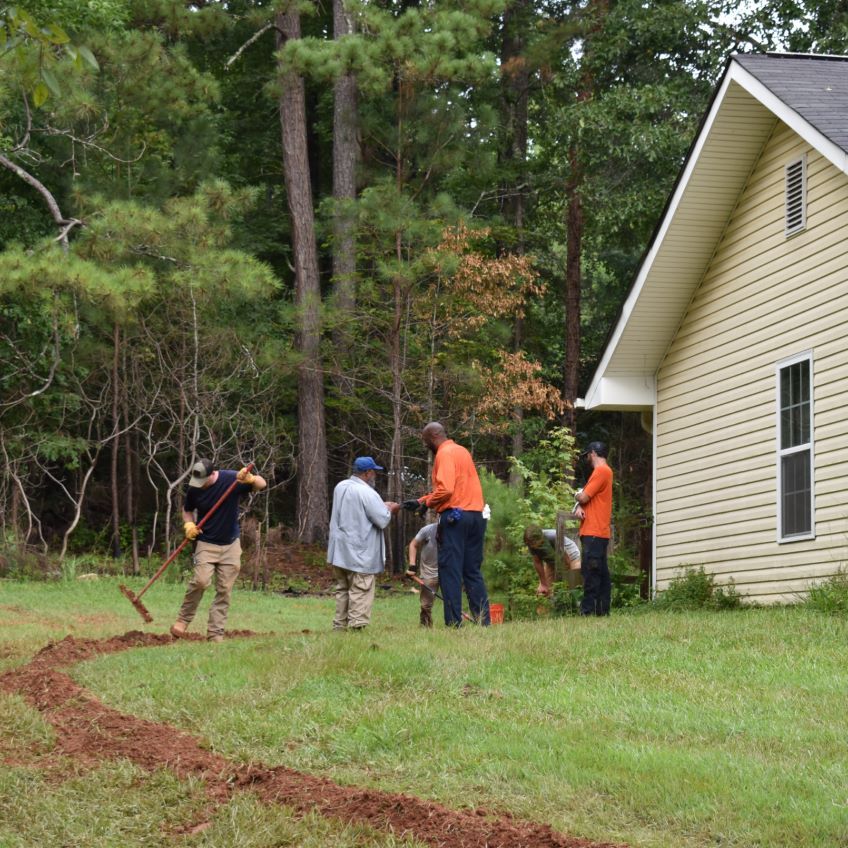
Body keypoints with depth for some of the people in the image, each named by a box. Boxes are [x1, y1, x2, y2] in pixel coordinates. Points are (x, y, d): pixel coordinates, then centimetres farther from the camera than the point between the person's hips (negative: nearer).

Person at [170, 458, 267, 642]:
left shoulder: (231, 479, -13)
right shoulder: (194, 489, -8)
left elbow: (261, 485, -16)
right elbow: (187, 509, 10)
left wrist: (250, 479, -38)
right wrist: (188, 524, -11)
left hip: (231, 544, 1)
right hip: (206, 543, -1)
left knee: (224, 590, 1)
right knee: (201, 581, -21)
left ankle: (215, 633, 7)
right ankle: (183, 620, -4)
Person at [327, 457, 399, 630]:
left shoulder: (340, 487, 8)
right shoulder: (367, 493, -18)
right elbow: (383, 520, -16)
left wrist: (382, 506, 17)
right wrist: (390, 509, 4)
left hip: (340, 551, 8)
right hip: (360, 555, -8)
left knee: (343, 590, 15)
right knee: (360, 592, -5)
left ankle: (340, 626, 16)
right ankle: (356, 626, -10)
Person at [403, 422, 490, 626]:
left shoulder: (444, 454, -8)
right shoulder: (461, 451, 20)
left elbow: (445, 489, -20)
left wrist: (426, 503, -4)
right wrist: (421, 501, 14)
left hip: (454, 517, -8)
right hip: (476, 515, 8)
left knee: (450, 571, -4)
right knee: (473, 571, 10)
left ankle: (453, 623, -7)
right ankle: (483, 621, 6)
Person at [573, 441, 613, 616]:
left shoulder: (601, 471, -10)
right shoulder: (604, 471, 22)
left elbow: (584, 497, -14)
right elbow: (586, 496, 18)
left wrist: (577, 495, 9)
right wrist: (579, 507, -3)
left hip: (593, 533, -10)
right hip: (599, 532, 10)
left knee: (590, 572, -13)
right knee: (601, 573, 8)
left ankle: (588, 611, -17)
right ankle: (602, 611, 9)